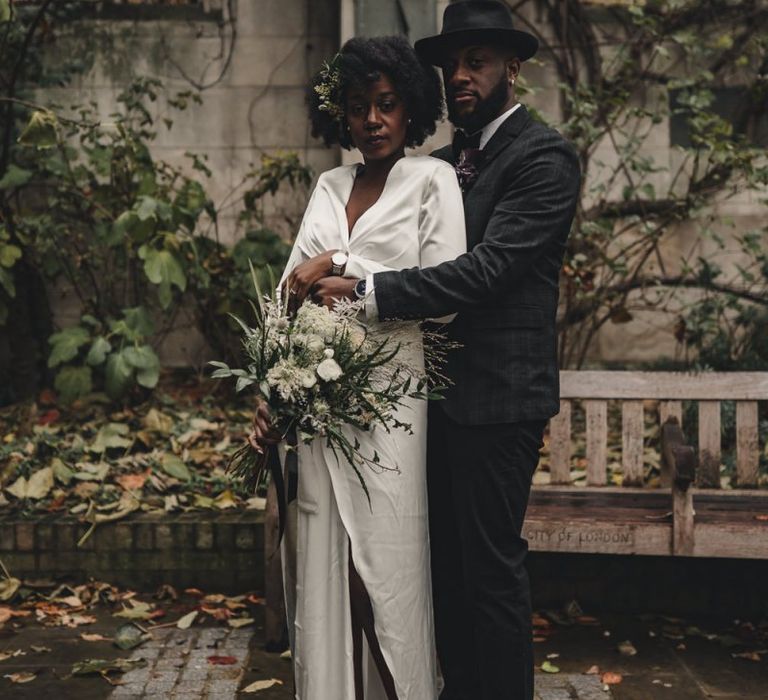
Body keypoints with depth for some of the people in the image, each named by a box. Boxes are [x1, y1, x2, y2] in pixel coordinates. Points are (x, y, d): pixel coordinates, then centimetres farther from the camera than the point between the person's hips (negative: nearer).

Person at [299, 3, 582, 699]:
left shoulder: (543, 156, -10)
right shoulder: (445, 161, 16)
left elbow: (488, 268, -21)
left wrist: (368, 291, -24)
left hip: (497, 393, -8)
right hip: (440, 389, 8)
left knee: (492, 561, -1)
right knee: (448, 556, 15)